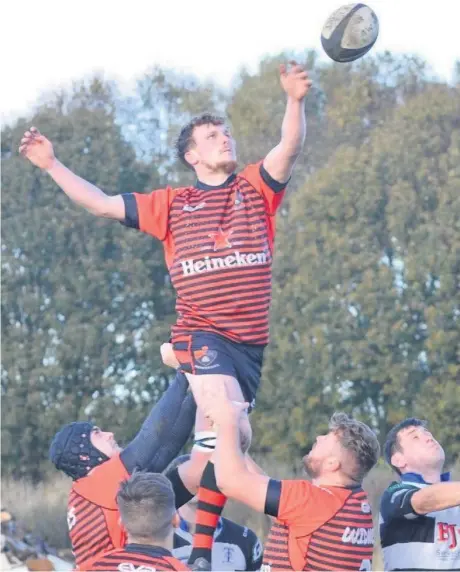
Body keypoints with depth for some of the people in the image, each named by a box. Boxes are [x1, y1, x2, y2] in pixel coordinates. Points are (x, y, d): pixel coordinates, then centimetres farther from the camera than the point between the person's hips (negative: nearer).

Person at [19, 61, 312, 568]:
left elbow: (289, 149, -6)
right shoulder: (173, 205, 11)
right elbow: (103, 204, 14)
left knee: (220, 434, 9)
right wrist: (52, 165, 9)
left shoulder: (254, 188, 11)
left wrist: (295, 101, -24)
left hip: (250, 339, 3)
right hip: (201, 332, -3)